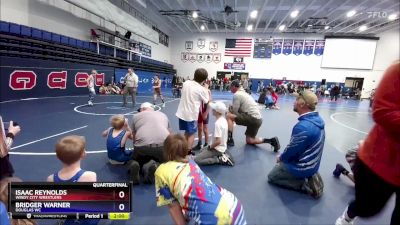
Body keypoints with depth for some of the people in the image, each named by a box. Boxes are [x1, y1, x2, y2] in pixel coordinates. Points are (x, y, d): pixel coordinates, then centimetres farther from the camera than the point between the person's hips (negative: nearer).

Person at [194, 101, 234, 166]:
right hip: (223, 147, 9)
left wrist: (210, 147, -11)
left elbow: (218, 141, -29)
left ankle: (219, 159, -9)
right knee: (202, 150, 31)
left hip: (217, 149, -9)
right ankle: (222, 155, 13)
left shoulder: (218, 123, -26)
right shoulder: (224, 120, 1)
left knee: (196, 160, -9)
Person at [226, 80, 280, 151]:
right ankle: (271, 140, 11)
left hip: (253, 118, -10)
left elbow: (234, 111, -6)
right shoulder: (244, 93, 23)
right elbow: (238, 110, 27)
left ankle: (229, 139, -9)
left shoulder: (236, 94, -7)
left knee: (228, 116, -8)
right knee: (249, 140, 19)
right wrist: (231, 109, 18)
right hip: (258, 119, 10)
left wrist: (230, 109, 13)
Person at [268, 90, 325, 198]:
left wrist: (281, 158, 0)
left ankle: (304, 185, -1)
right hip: (312, 164, 8)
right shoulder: (317, 119, -3)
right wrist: (284, 157, 11)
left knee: (272, 176, 10)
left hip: (302, 167, -8)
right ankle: (310, 177, 12)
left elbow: (292, 150, -21)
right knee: (281, 164, 29)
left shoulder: (302, 126, -33)